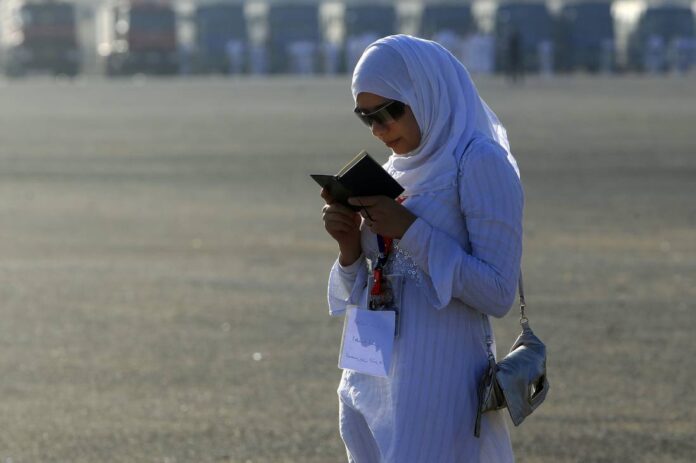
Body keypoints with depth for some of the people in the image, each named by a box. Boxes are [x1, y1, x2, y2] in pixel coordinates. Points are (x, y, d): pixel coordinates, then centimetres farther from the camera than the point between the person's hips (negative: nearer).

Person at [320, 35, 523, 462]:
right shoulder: (396, 171, 14)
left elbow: (498, 293, -16)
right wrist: (351, 246, -3)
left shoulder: (479, 163, -9)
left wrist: (410, 231, -17)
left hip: (436, 388, -8)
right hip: (370, 385, 8)